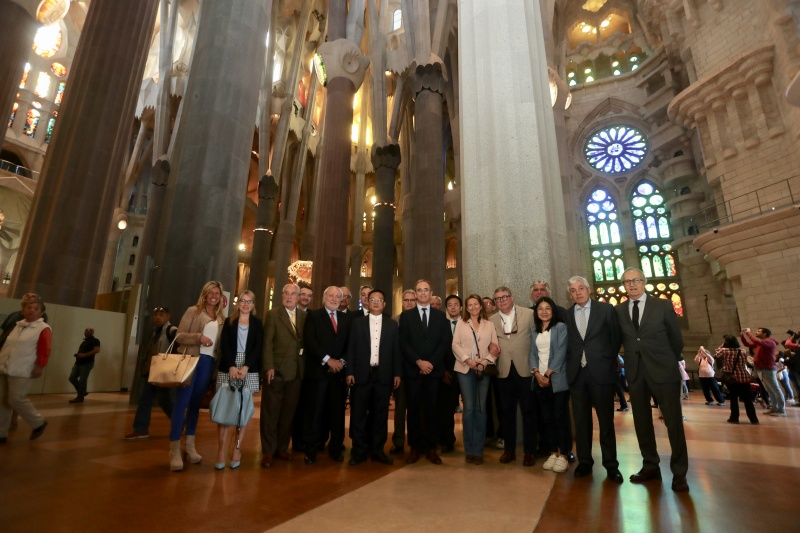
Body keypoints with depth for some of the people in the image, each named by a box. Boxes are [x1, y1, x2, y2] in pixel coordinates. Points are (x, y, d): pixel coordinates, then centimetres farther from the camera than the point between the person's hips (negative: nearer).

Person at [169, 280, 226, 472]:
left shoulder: (221, 318, 11)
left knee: (195, 403, 12)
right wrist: (199, 337, -18)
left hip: (209, 363, 4)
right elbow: (179, 336, -6)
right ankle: (174, 450, 0)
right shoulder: (193, 311, 0)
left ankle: (190, 446, 21)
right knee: (182, 402, -5)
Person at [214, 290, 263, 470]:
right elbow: (224, 345, 0)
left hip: (249, 370, 0)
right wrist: (231, 366, -15)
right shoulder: (229, 321, 9)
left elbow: (258, 347, 0)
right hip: (227, 369, 0)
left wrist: (245, 367, -14)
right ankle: (221, 451, 2)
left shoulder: (257, 323, 9)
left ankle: (237, 450, 8)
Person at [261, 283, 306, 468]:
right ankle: (268, 451, 18)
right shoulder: (273, 314, -1)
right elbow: (268, 342, -6)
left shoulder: (304, 316, 9)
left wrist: (304, 365, -1)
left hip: (297, 371, 3)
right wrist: (269, 366, -13)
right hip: (277, 369, -3)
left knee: (288, 412, 12)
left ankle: (282, 447, 26)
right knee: (271, 412, 6)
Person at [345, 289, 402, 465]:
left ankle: (378, 450, 20)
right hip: (362, 374, -1)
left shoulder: (392, 325, 8)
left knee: (380, 414, 8)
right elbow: (351, 349, 2)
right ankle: (359, 451, 17)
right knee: (358, 414, 4)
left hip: (383, 375, 1)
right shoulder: (357, 323, 6)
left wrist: (397, 373, 0)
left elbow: (396, 350, 6)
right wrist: (349, 372, -4)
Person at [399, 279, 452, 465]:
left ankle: (431, 448, 17)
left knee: (431, 409, 7)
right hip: (413, 370, 0)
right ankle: (415, 447, 16)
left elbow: (446, 342, 1)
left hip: (434, 370, 1)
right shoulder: (406, 316, 6)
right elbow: (403, 343, -2)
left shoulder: (441, 316, 9)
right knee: (413, 409, 5)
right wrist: (418, 362, -12)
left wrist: (431, 362, -10)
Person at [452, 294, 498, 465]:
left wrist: (486, 361, -11)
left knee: (480, 409, 4)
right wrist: (467, 360, -13)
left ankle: (478, 450, 14)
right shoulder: (461, 323, 6)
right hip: (465, 369, -1)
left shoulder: (489, 325, 9)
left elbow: (495, 346, 4)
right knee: (468, 408, 0)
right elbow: (455, 344, 0)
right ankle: (469, 450, 13)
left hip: (483, 370, 1)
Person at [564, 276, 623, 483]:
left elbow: (616, 338, 4)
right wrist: (571, 362, 0)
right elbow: (565, 343, 10)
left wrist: (609, 361, 2)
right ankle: (584, 461, 23)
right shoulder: (566, 315, 7)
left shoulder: (606, 309, 0)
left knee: (606, 421, 7)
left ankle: (611, 464, 22)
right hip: (576, 373, 2)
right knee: (581, 421, 9)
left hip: (601, 372, -2)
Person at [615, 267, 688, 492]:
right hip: (635, 373, 3)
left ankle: (679, 473, 16)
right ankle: (650, 467, 24)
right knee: (642, 422, 10)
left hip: (663, 371, -2)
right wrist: (632, 361, 7)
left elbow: (676, 338, 5)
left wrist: (667, 362, 9)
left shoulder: (663, 305, -1)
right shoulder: (619, 311, 4)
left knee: (674, 422, 3)